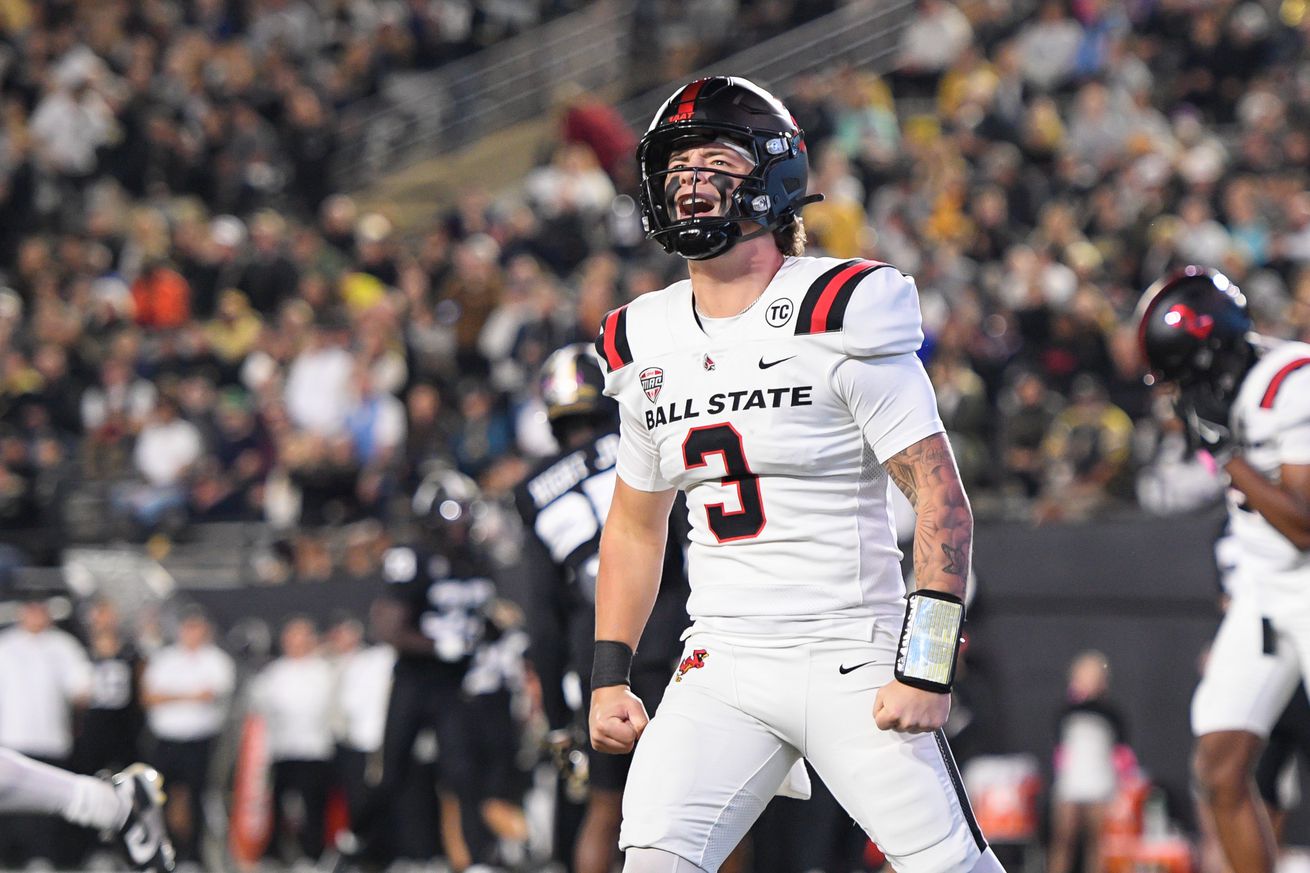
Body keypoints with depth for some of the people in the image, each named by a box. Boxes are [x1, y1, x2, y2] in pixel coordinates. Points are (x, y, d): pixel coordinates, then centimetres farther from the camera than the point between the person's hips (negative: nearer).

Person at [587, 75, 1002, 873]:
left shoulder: (838, 319, -9)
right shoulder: (647, 349, 10)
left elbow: (942, 499, -11)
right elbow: (635, 527, 22)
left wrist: (927, 667, -17)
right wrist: (609, 675, 13)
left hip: (852, 661, -5)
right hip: (722, 668, 5)